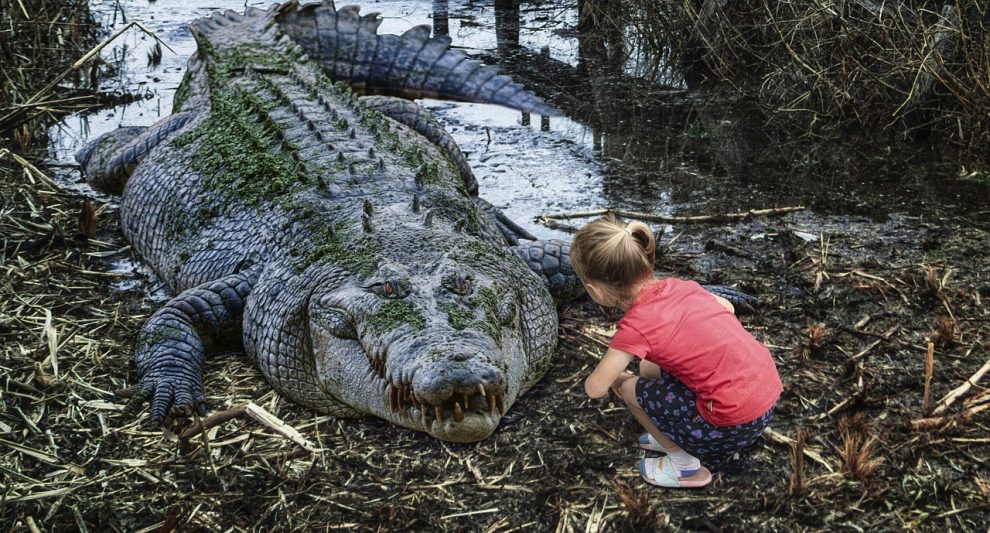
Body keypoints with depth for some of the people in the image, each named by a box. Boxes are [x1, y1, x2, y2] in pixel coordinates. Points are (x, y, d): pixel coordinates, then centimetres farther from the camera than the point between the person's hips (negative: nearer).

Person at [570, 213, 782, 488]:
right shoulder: (677, 285, 3)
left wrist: (615, 376, 13)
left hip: (736, 422, -7)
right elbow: (727, 307, 21)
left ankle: (685, 466, 18)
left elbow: (595, 388, -9)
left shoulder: (636, 326, -16)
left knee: (629, 388, 8)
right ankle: (676, 440, 31)